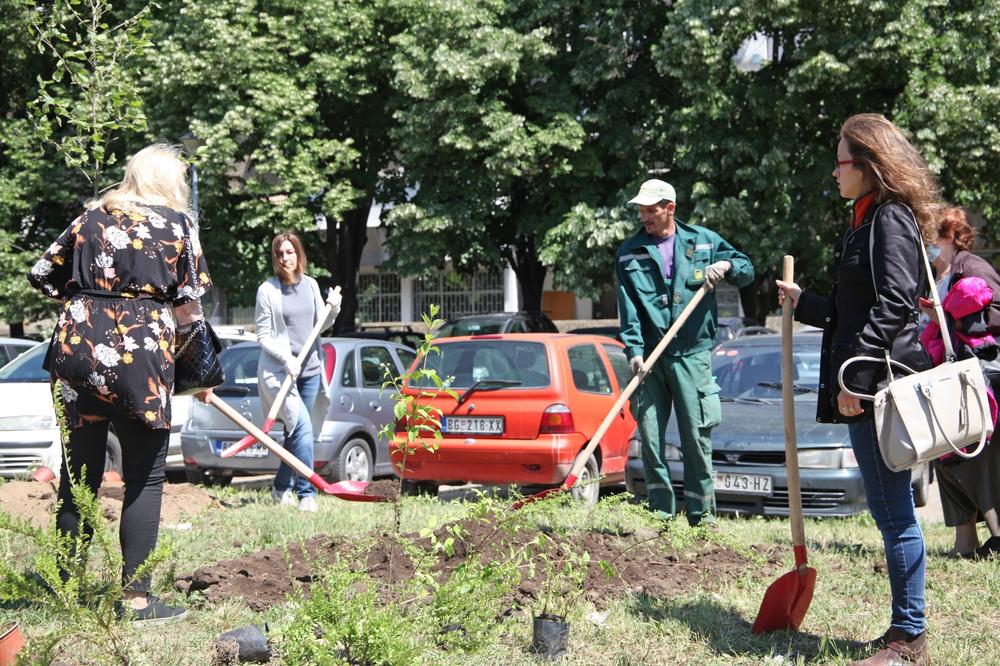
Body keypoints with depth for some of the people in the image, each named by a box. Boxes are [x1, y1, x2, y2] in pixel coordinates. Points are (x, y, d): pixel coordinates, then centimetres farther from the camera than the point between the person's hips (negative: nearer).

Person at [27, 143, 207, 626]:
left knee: (77, 473, 11)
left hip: (76, 350, 4)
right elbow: (189, 303, 2)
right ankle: (136, 598, 2)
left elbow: (43, 274, 13)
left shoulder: (92, 217, 14)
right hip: (141, 355, -4)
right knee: (145, 477, 4)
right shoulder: (177, 223, 5)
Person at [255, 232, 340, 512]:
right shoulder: (267, 290, -8)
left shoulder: (310, 285, 7)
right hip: (279, 370, -5)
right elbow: (263, 336, -7)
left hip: (309, 370, 5)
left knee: (295, 432, 12)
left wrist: (333, 309, -6)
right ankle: (306, 493, -13)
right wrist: (287, 358, -19)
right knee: (303, 427, -17)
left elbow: (320, 326, 14)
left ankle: (281, 488, 27)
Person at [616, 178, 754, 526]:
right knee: (650, 436, 1)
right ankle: (660, 512, 11)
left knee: (697, 436, -1)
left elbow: (747, 271, 16)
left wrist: (727, 266, -7)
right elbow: (628, 307, -1)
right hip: (650, 356, 1)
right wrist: (634, 349, -14)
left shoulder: (704, 241, 8)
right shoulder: (629, 252, 7)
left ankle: (702, 514, 7)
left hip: (692, 353, -1)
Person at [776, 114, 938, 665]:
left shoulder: (891, 219, -10)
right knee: (890, 511, 14)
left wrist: (856, 380, -22)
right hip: (867, 388, 11)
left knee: (894, 513, -5)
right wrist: (802, 303, 27)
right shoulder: (869, 221, 20)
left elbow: (892, 307, -20)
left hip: (881, 386, -11)